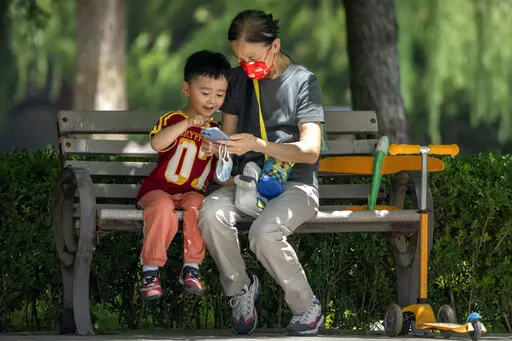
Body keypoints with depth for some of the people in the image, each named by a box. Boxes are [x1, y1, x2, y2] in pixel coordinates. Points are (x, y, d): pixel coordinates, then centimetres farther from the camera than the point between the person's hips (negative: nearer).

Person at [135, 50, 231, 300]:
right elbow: (156, 143, -25)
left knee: (199, 205, -32)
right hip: (159, 189, -3)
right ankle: (150, 270, -26)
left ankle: (191, 268, -19)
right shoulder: (173, 120, -2)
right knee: (162, 207, -37)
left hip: (193, 192, 3)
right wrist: (187, 123, -34)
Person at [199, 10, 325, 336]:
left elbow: (310, 150, -14)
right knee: (212, 213, -30)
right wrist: (215, 145, -11)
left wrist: (257, 145, -29)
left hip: (294, 183, -4)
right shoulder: (239, 79, 9)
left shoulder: (304, 81, -7)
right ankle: (240, 288, -6)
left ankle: (307, 308, -12)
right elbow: (229, 131, 15)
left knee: (265, 232, -35)